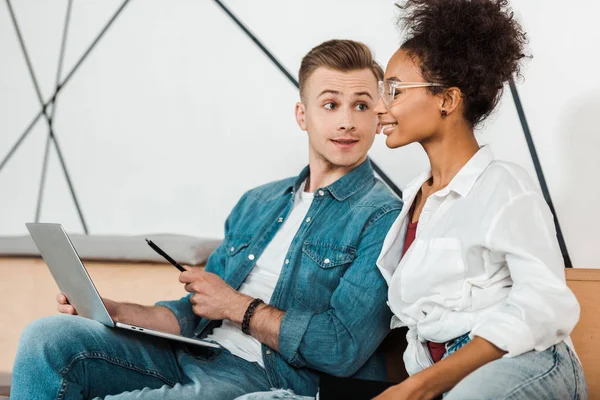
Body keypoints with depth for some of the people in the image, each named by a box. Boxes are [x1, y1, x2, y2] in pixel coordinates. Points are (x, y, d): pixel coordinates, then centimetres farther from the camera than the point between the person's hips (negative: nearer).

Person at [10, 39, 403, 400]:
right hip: (193, 357, 7)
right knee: (49, 336, -14)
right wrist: (111, 311, 3)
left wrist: (236, 306, -5)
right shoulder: (257, 203, 20)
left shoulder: (383, 217, -3)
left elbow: (343, 349, -15)